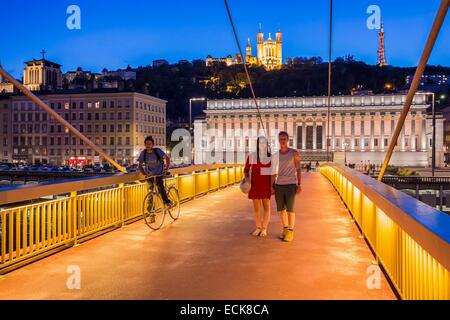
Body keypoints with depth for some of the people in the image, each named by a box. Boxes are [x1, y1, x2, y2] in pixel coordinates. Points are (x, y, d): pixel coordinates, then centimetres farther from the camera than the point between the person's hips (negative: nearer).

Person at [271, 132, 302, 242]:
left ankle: (290, 232, 4)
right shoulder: (275, 155, 5)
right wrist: (272, 187, 1)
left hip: (290, 185, -4)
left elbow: (299, 169, -3)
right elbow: (274, 172, 8)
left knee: (290, 209, -7)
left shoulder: (295, 153, -4)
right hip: (279, 185, 4)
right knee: (281, 209, 7)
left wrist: (299, 185, -10)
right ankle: (285, 229, 23)